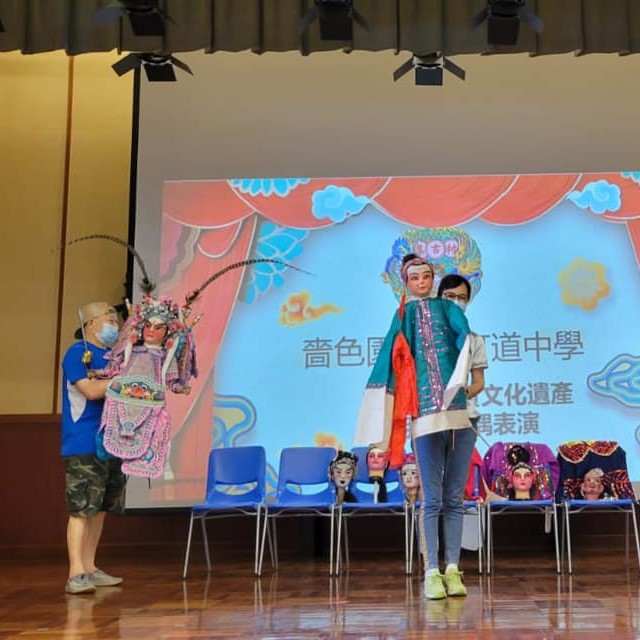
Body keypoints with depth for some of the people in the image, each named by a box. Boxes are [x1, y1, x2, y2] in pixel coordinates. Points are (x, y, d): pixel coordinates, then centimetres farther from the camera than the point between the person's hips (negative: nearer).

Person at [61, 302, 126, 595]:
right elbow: (91, 390, -18)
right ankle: (75, 574, -9)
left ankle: (90, 569, 19)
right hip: (84, 446, -8)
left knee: (100, 508, 11)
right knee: (81, 509, -10)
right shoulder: (78, 353, -6)